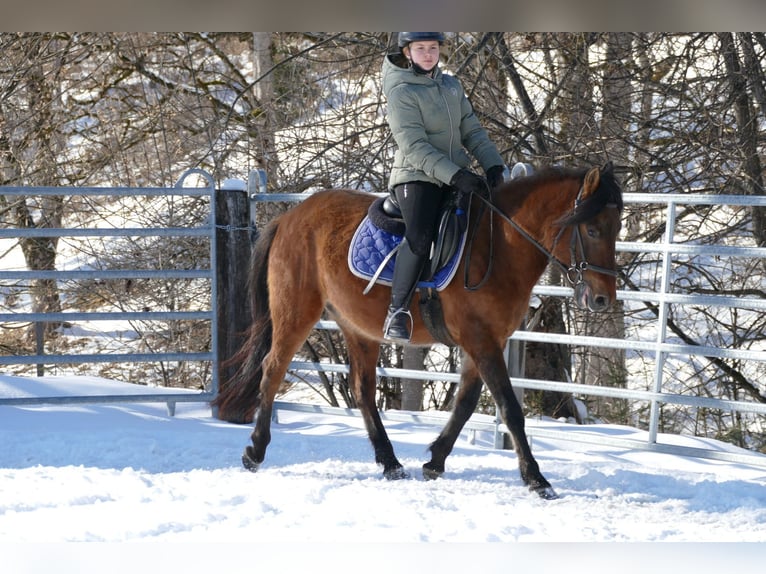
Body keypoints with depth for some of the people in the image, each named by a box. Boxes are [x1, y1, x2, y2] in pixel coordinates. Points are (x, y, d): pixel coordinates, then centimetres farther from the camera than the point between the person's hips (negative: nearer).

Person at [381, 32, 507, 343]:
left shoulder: (451, 85, 14)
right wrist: (454, 175, -26)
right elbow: (414, 146, -17)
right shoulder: (401, 92, -8)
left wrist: (492, 163, -3)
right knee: (420, 235, -27)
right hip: (417, 175, -7)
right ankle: (397, 314, -24)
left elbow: (471, 130, 14)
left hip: (456, 174, 7)